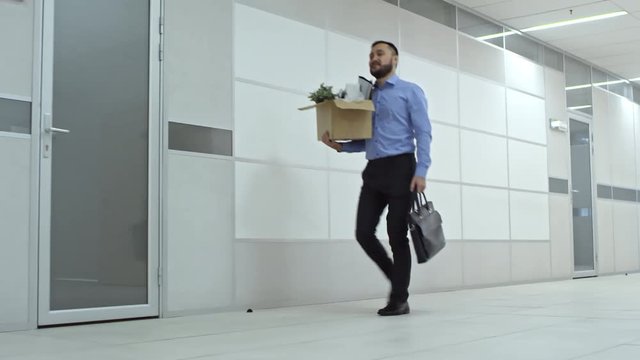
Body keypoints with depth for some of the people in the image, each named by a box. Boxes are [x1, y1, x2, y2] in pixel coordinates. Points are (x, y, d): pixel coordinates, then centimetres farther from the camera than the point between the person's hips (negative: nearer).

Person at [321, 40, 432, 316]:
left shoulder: (410, 92, 5)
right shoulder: (367, 97, 20)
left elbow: (423, 134, -4)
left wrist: (421, 171, -17)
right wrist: (339, 145, 1)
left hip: (400, 169, -5)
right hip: (373, 171, 5)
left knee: (397, 235, -4)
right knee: (364, 233, -3)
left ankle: (399, 299, 7)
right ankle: (396, 278, 19)